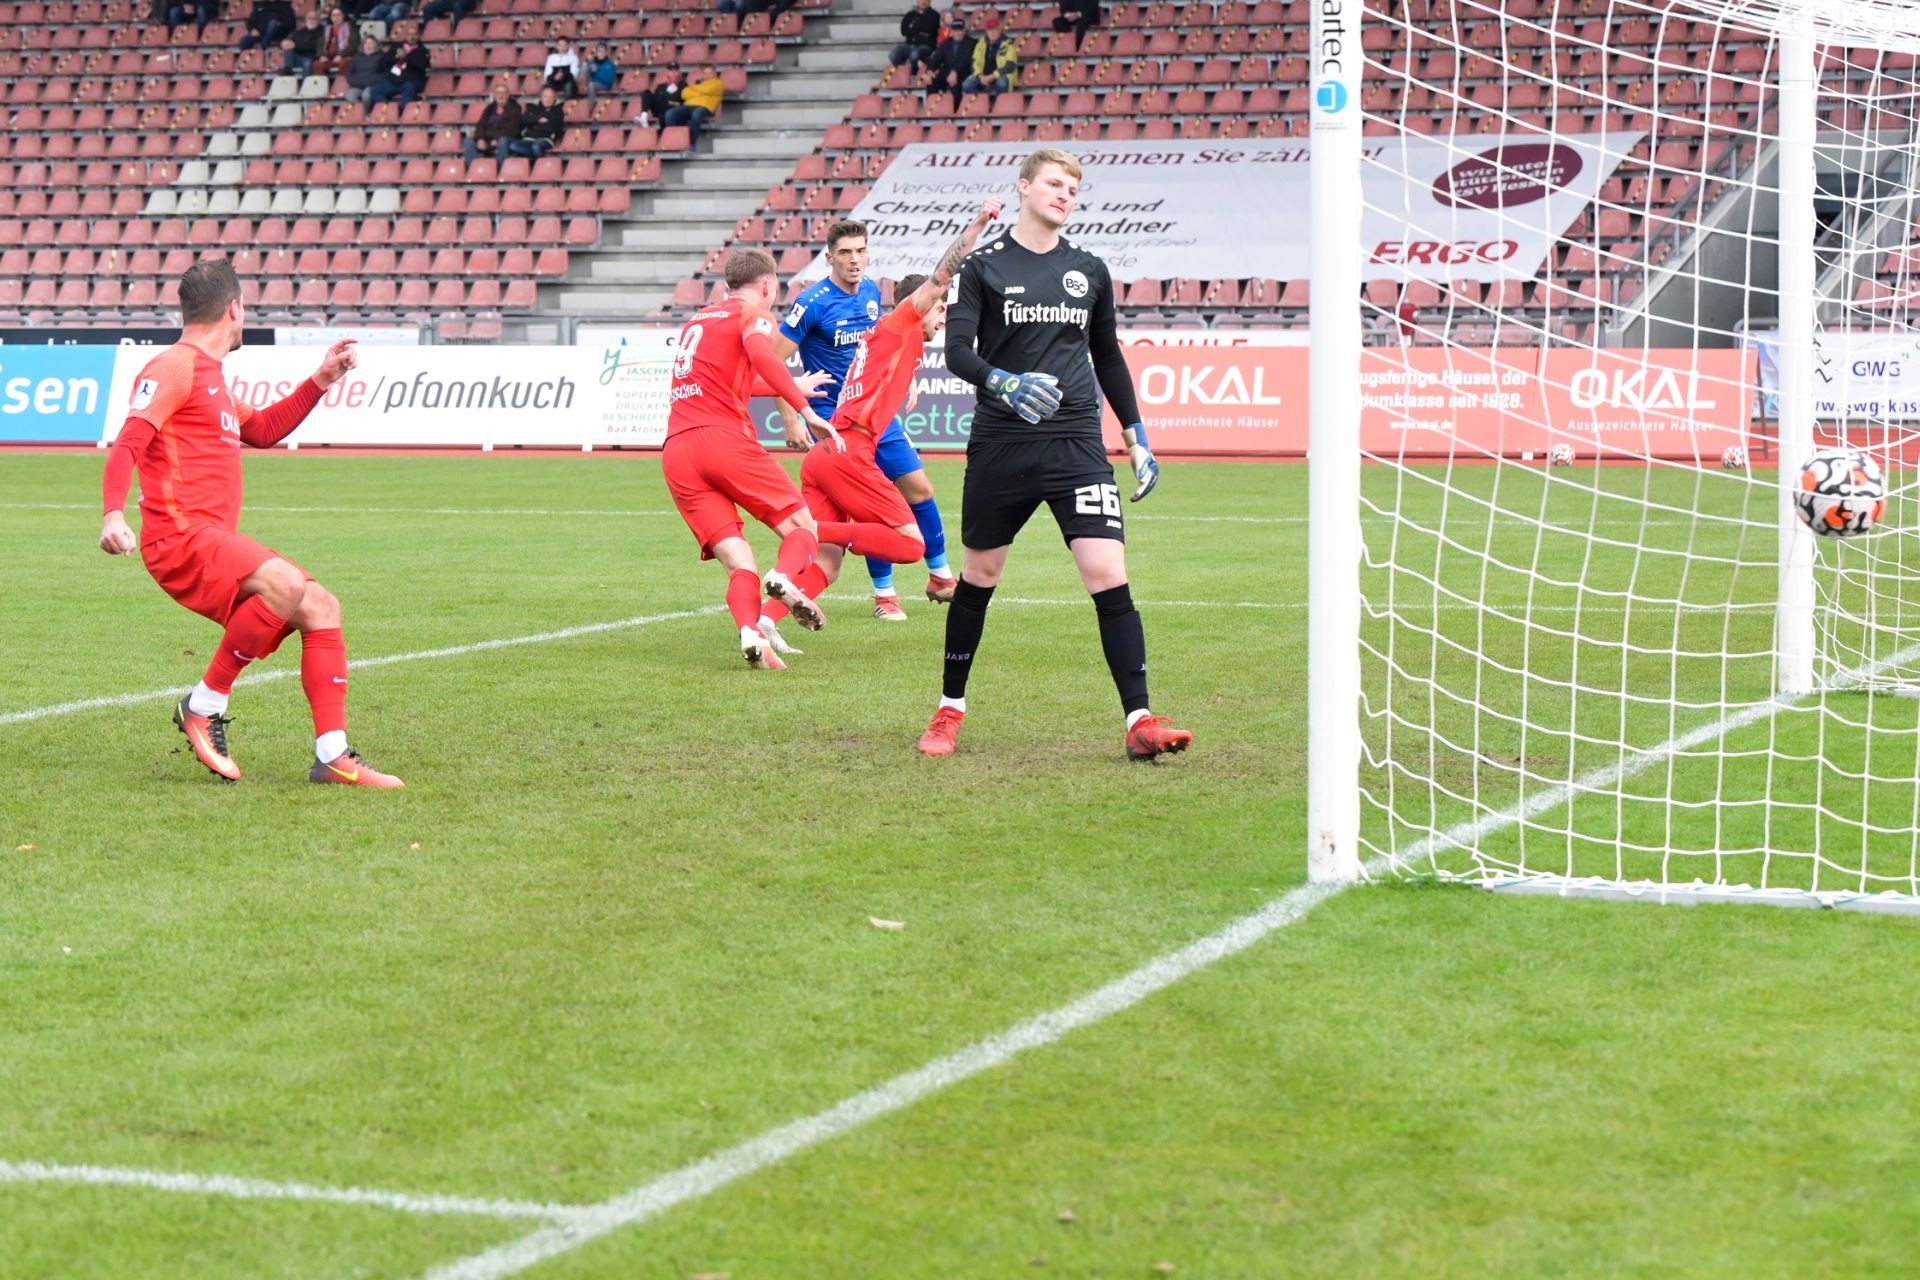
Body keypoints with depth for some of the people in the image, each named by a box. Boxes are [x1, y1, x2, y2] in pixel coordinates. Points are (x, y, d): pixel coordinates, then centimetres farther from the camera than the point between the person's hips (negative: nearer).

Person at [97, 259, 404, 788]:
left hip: (214, 539, 10)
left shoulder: (209, 375, 25)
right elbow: (129, 443, -17)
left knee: (320, 606, 3)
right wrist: (113, 514, -33)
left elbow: (261, 429, 40)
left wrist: (321, 381, 32)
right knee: (286, 583, -31)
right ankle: (204, 705, -16)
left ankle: (332, 756, 1)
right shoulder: (174, 368, -6)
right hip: (179, 535, -10)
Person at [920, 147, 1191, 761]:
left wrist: (1137, 435, 19)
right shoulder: (984, 265, 1)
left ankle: (1140, 722, -11)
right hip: (999, 445, -1)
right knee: (978, 577, 10)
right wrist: (1003, 383, -27)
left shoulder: (1090, 271, 11)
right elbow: (956, 350, -8)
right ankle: (950, 710, 28)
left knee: (1109, 576, -11)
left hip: (1076, 443, 2)